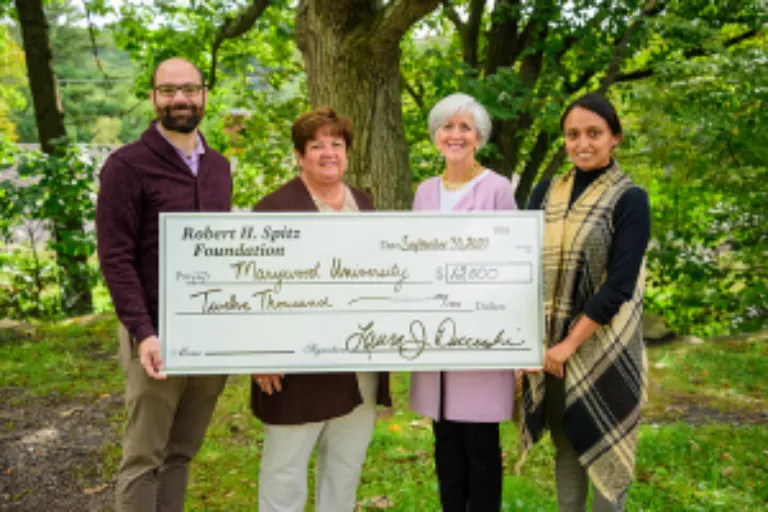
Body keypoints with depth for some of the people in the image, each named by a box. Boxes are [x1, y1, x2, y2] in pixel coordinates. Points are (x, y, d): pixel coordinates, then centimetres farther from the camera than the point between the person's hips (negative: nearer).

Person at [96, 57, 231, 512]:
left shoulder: (219, 167, 12)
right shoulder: (128, 166, -7)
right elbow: (115, 258, -11)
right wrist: (143, 333, -19)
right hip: (159, 336, -5)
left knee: (183, 453, 13)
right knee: (144, 459, 5)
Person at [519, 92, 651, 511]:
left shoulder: (629, 199, -7)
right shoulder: (546, 192, 7)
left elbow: (618, 285, -13)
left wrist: (571, 344, -16)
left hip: (602, 348, -4)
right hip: (549, 348, 4)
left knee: (603, 449, 8)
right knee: (565, 445, 15)